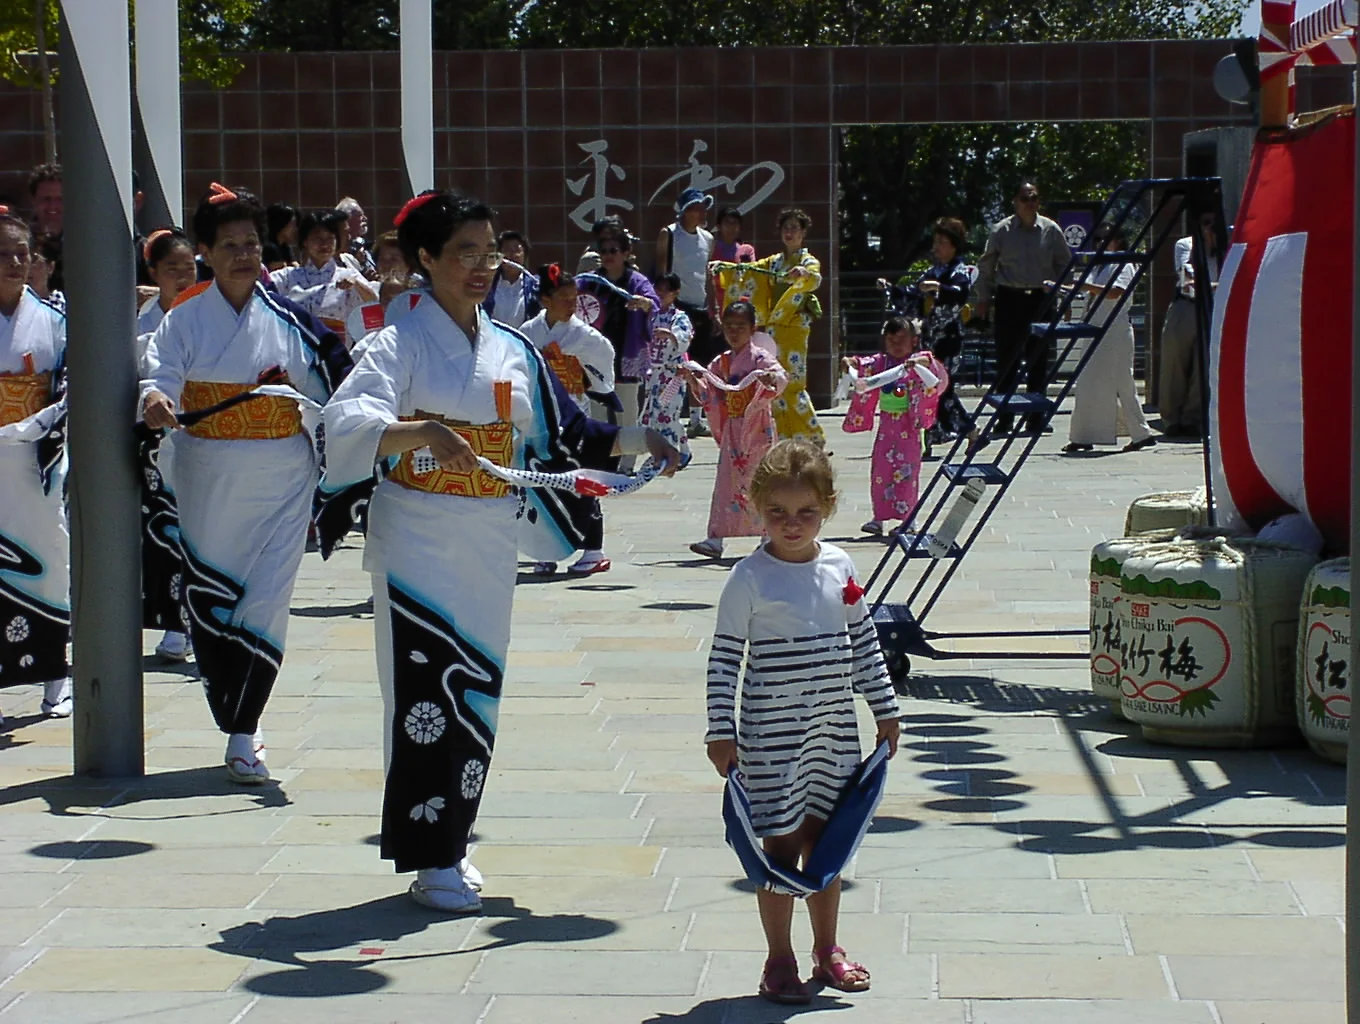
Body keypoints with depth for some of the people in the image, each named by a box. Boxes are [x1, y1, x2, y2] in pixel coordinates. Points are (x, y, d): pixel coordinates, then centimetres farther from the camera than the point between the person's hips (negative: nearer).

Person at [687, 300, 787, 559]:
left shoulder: (759, 358, -6)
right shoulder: (720, 363, 12)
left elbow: (781, 377, -21)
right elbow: (709, 395, 17)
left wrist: (769, 378, -43)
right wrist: (693, 380, 1)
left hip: (756, 430, -5)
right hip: (731, 432, 5)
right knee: (726, 482, 1)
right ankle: (715, 539, -2)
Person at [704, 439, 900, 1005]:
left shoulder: (840, 566, 3)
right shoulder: (750, 578, -11)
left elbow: (864, 641, 12)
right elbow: (724, 657, -9)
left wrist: (885, 709, 14)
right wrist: (720, 731, -13)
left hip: (834, 729, 5)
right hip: (771, 734, -5)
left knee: (826, 839, 14)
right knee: (782, 844, 1)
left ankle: (827, 951, 28)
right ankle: (780, 960, 14)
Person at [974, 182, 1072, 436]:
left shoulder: (1051, 230, 5)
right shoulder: (1002, 231, 1)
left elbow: (1064, 263, 14)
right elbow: (986, 266, 9)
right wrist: (984, 298, 7)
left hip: (1040, 299, 1)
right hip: (1009, 298, -1)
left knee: (1038, 360, 4)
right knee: (1007, 360, -2)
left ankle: (1035, 418, 11)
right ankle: (1004, 419, 3)